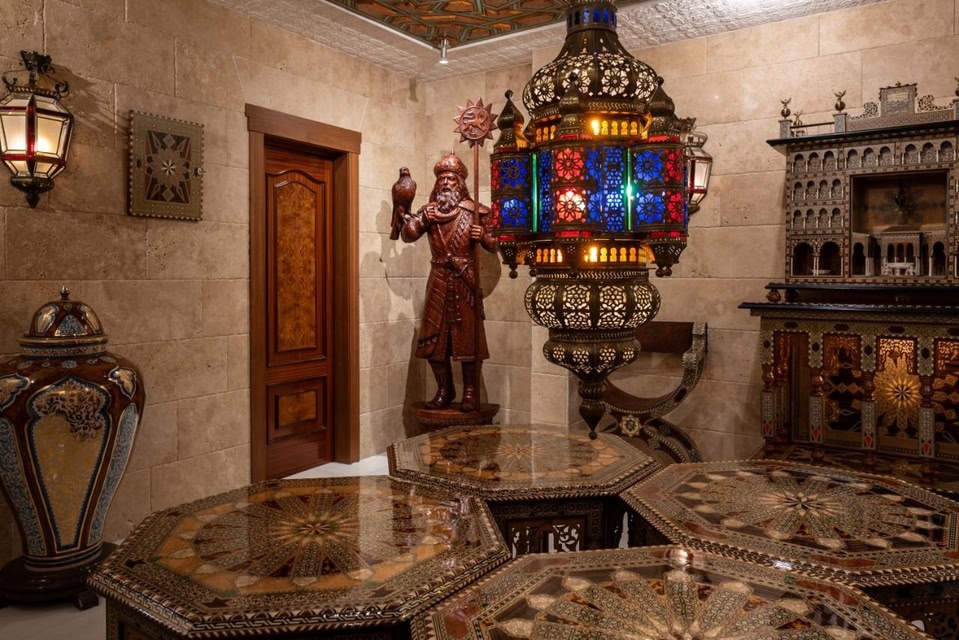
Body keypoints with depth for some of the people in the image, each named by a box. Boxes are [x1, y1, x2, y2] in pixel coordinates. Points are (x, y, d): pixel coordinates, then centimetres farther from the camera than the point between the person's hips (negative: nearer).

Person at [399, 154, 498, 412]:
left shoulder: (475, 211, 2)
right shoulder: (429, 210, 9)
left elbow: (493, 246, 5)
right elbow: (407, 236, 2)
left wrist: (483, 237, -16)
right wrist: (419, 219, -15)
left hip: (465, 281, -3)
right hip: (438, 281, 3)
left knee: (468, 335, -2)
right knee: (434, 337, 4)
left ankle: (470, 393, 7)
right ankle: (444, 390, 17)